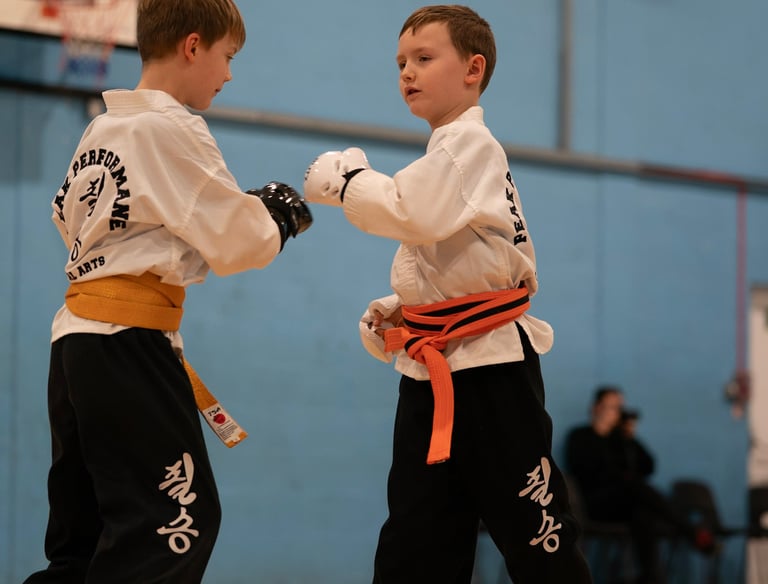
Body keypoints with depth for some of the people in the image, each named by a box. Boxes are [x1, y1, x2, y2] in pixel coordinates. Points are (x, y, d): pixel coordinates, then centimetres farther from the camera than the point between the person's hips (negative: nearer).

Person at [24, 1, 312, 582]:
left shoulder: (99, 130, 14)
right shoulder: (171, 129, -10)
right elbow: (236, 242, -10)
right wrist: (279, 216, 11)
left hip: (75, 333, 9)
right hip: (127, 340, -9)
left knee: (85, 532, 13)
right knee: (176, 523, -8)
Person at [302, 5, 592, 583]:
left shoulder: (469, 142, -10)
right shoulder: (447, 152, 19)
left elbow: (413, 215, -27)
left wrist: (345, 176, -11)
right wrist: (398, 310, 10)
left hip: (489, 367, -10)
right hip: (432, 370, 10)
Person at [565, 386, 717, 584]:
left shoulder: (623, 437, 26)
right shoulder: (580, 436, 14)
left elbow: (648, 467, 14)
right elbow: (579, 467, -8)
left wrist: (631, 438, 5)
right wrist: (600, 432, -4)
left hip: (628, 503, 4)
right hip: (600, 502, -4)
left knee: (644, 515, -37)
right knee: (633, 483, -37)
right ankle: (693, 532, -43)